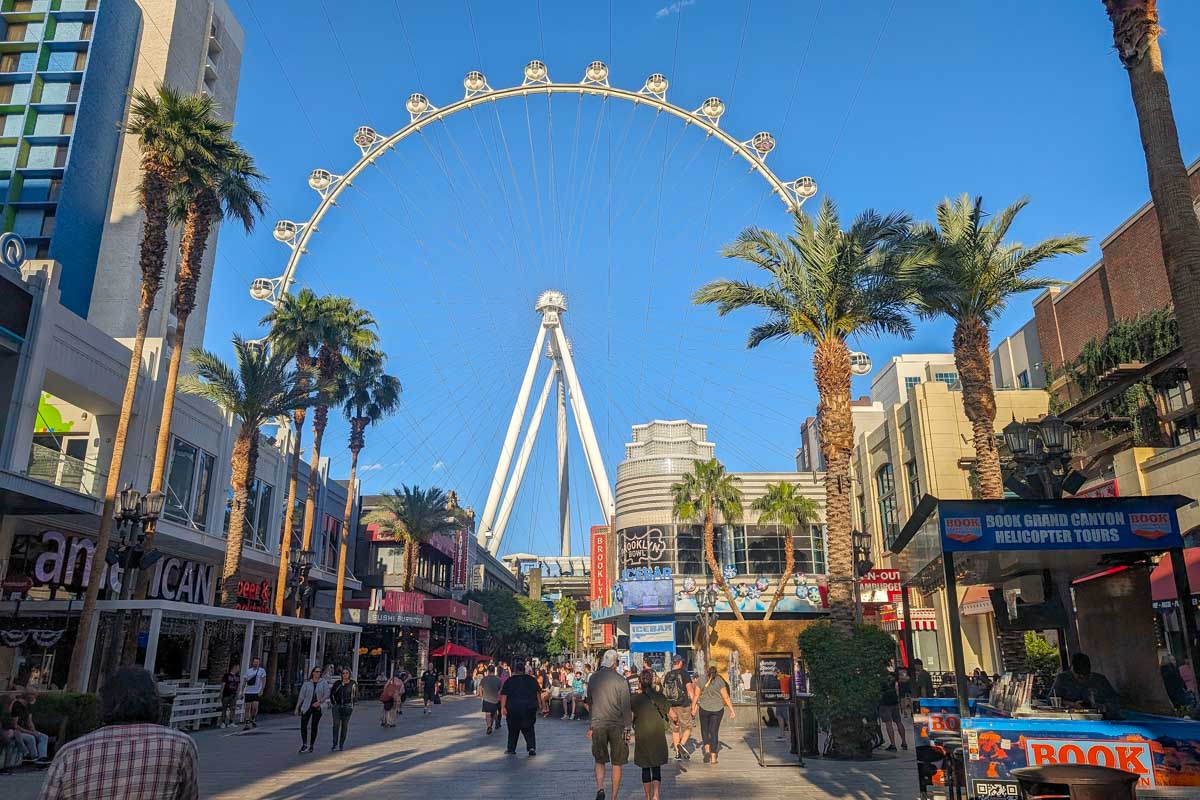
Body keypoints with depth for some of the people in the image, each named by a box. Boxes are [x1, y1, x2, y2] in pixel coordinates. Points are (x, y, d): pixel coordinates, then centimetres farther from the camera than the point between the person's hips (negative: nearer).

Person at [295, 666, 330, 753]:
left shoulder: (324, 683, 3)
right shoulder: (307, 683, 4)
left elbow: (327, 695, -5)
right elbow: (301, 696, 5)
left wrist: (319, 702, -19)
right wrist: (297, 708, 2)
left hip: (317, 708, 0)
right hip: (306, 707, 1)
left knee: (314, 727, 3)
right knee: (303, 726, -8)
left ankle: (311, 746, 14)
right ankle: (304, 745, -1)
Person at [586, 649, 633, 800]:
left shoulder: (593, 678, 3)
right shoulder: (621, 680, -9)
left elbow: (590, 703, 12)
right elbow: (626, 707, -9)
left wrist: (590, 726, 20)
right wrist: (627, 728, -3)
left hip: (597, 725, 3)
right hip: (617, 725, -2)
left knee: (599, 761, 15)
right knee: (616, 764, 10)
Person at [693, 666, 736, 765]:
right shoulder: (720, 681, -4)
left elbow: (696, 695, 1)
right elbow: (726, 697, -5)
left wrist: (693, 708, 11)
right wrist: (732, 710, -1)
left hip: (704, 708, 0)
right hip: (717, 709, 0)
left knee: (704, 729, 19)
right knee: (714, 731, 8)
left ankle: (707, 749, -2)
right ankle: (713, 757, 7)